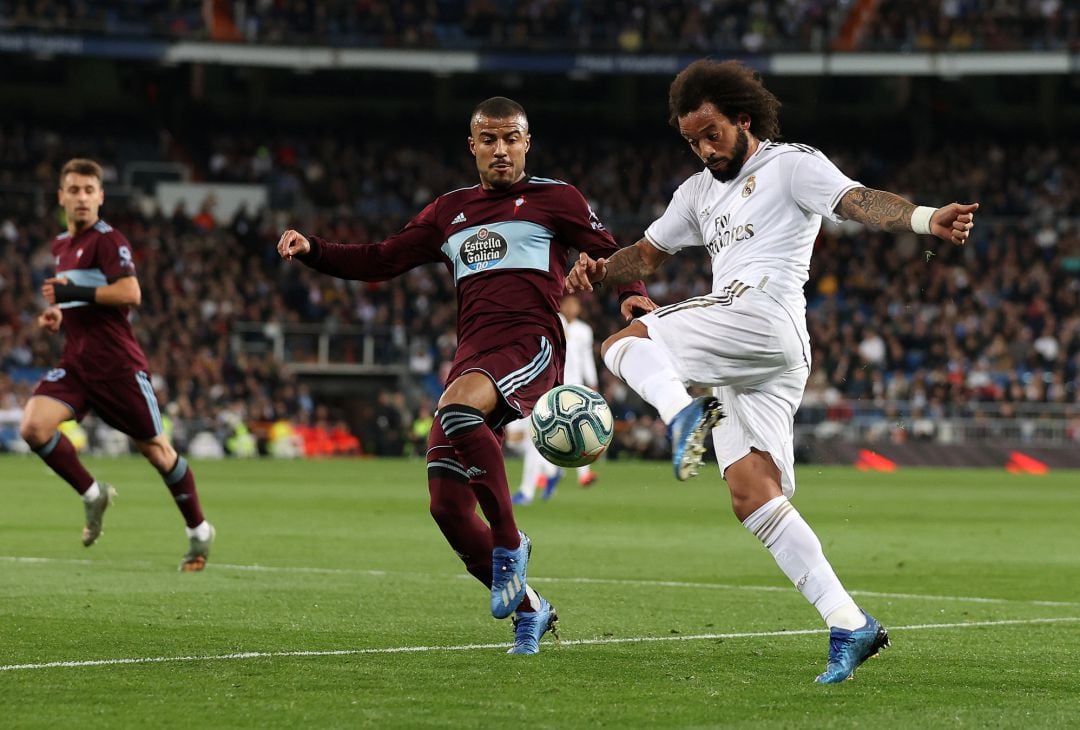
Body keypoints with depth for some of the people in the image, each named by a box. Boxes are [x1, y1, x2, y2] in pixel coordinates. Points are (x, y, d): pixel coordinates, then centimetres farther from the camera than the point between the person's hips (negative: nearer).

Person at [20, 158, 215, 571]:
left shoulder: (108, 240, -9)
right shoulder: (60, 246, 16)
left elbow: (130, 293, -23)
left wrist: (72, 292, -20)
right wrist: (58, 315, 11)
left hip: (117, 363, -7)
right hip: (76, 362, 7)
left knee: (155, 449, 3)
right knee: (33, 427, -17)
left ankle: (198, 530, 20)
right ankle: (93, 496, 3)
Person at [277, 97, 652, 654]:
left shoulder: (553, 199, 12)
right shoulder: (449, 212, 24)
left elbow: (612, 253, 9)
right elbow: (381, 261, 25)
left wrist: (632, 294, -13)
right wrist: (311, 251, 10)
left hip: (530, 346, -6)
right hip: (472, 353, 6)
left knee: (458, 407, -38)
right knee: (448, 505, -5)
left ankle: (510, 545, -23)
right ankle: (528, 607, 14)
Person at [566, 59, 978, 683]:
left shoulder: (793, 164, 6)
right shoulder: (700, 192, 30)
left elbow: (858, 201, -10)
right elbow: (648, 255, 32)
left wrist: (925, 218, -30)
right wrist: (598, 271, 10)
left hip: (763, 315, -8)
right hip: (738, 364, 8)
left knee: (623, 343, -15)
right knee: (752, 496, -5)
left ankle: (685, 415, -44)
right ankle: (849, 626, -11)